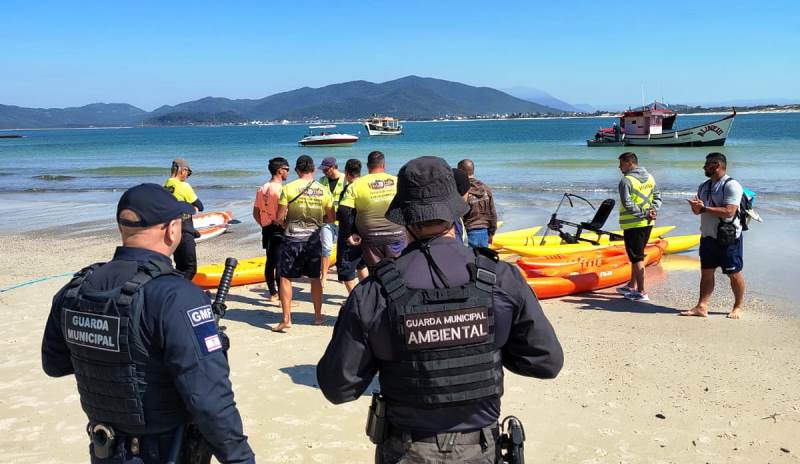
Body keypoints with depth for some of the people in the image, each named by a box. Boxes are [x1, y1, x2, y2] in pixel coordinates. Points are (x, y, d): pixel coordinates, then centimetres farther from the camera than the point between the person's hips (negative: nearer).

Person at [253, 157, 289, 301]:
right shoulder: (280, 189, -16)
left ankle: (273, 294, 24)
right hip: (279, 231, -8)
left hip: (267, 230, 8)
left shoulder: (262, 189, 9)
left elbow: (256, 213, 13)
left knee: (270, 262, 14)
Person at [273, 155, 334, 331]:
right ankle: (318, 316, 23)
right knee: (315, 278, 16)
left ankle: (286, 319, 2)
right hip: (314, 239, 3)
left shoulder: (289, 188, -9)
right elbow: (330, 218, 4)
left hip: (293, 238, -3)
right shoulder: (323, 190, -1)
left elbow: (280, 217, -9)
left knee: (285, 278, 6)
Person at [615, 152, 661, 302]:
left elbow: (627, 204, -22)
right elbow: (657, 198, 11)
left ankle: (641, 292, -1)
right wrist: (652, 212, -3)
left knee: (637, 258, -3)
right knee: (638, 255, 19)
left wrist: (644, 214, -15)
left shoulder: (626, 180, -15)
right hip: (647, 224, 8)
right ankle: (632, 286, 29)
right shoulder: (650, 177, 10)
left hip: (633, 224, -8)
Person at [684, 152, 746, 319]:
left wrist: (704, 208, -22)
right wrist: (695, 207, -8)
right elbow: (698, 210, 16)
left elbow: (729, 212, -24)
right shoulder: (704, 186, 12)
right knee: (706, 272, 7)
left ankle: (738, 307, 17)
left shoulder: (731, 185, -14)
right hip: (708, 236, 7)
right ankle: (702, 307, 10)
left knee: (734, 273, 3)